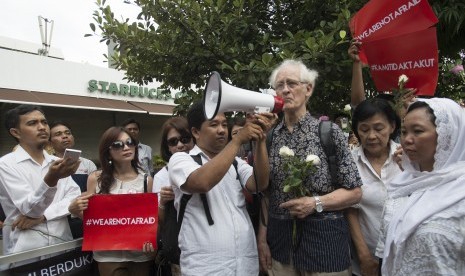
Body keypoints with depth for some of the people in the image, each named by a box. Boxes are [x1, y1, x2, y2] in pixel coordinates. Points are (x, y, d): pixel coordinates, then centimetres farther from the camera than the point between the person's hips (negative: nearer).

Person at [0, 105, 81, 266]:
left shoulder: (57, 162, 10)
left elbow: (75, 198, -1)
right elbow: (29, 209, -18)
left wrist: (42, 215, -15)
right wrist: (51, 180, -35)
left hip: (63, 244, 4)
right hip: (26, 252, -4)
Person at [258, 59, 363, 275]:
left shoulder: (329, 131, -7)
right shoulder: (270, 136, 2)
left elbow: (354, 192, -5)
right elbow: (265, 193, 6)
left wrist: (315, 203, -18)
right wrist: (262, 238, 3)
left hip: (323, 238, -3)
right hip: (280, 238, 3)